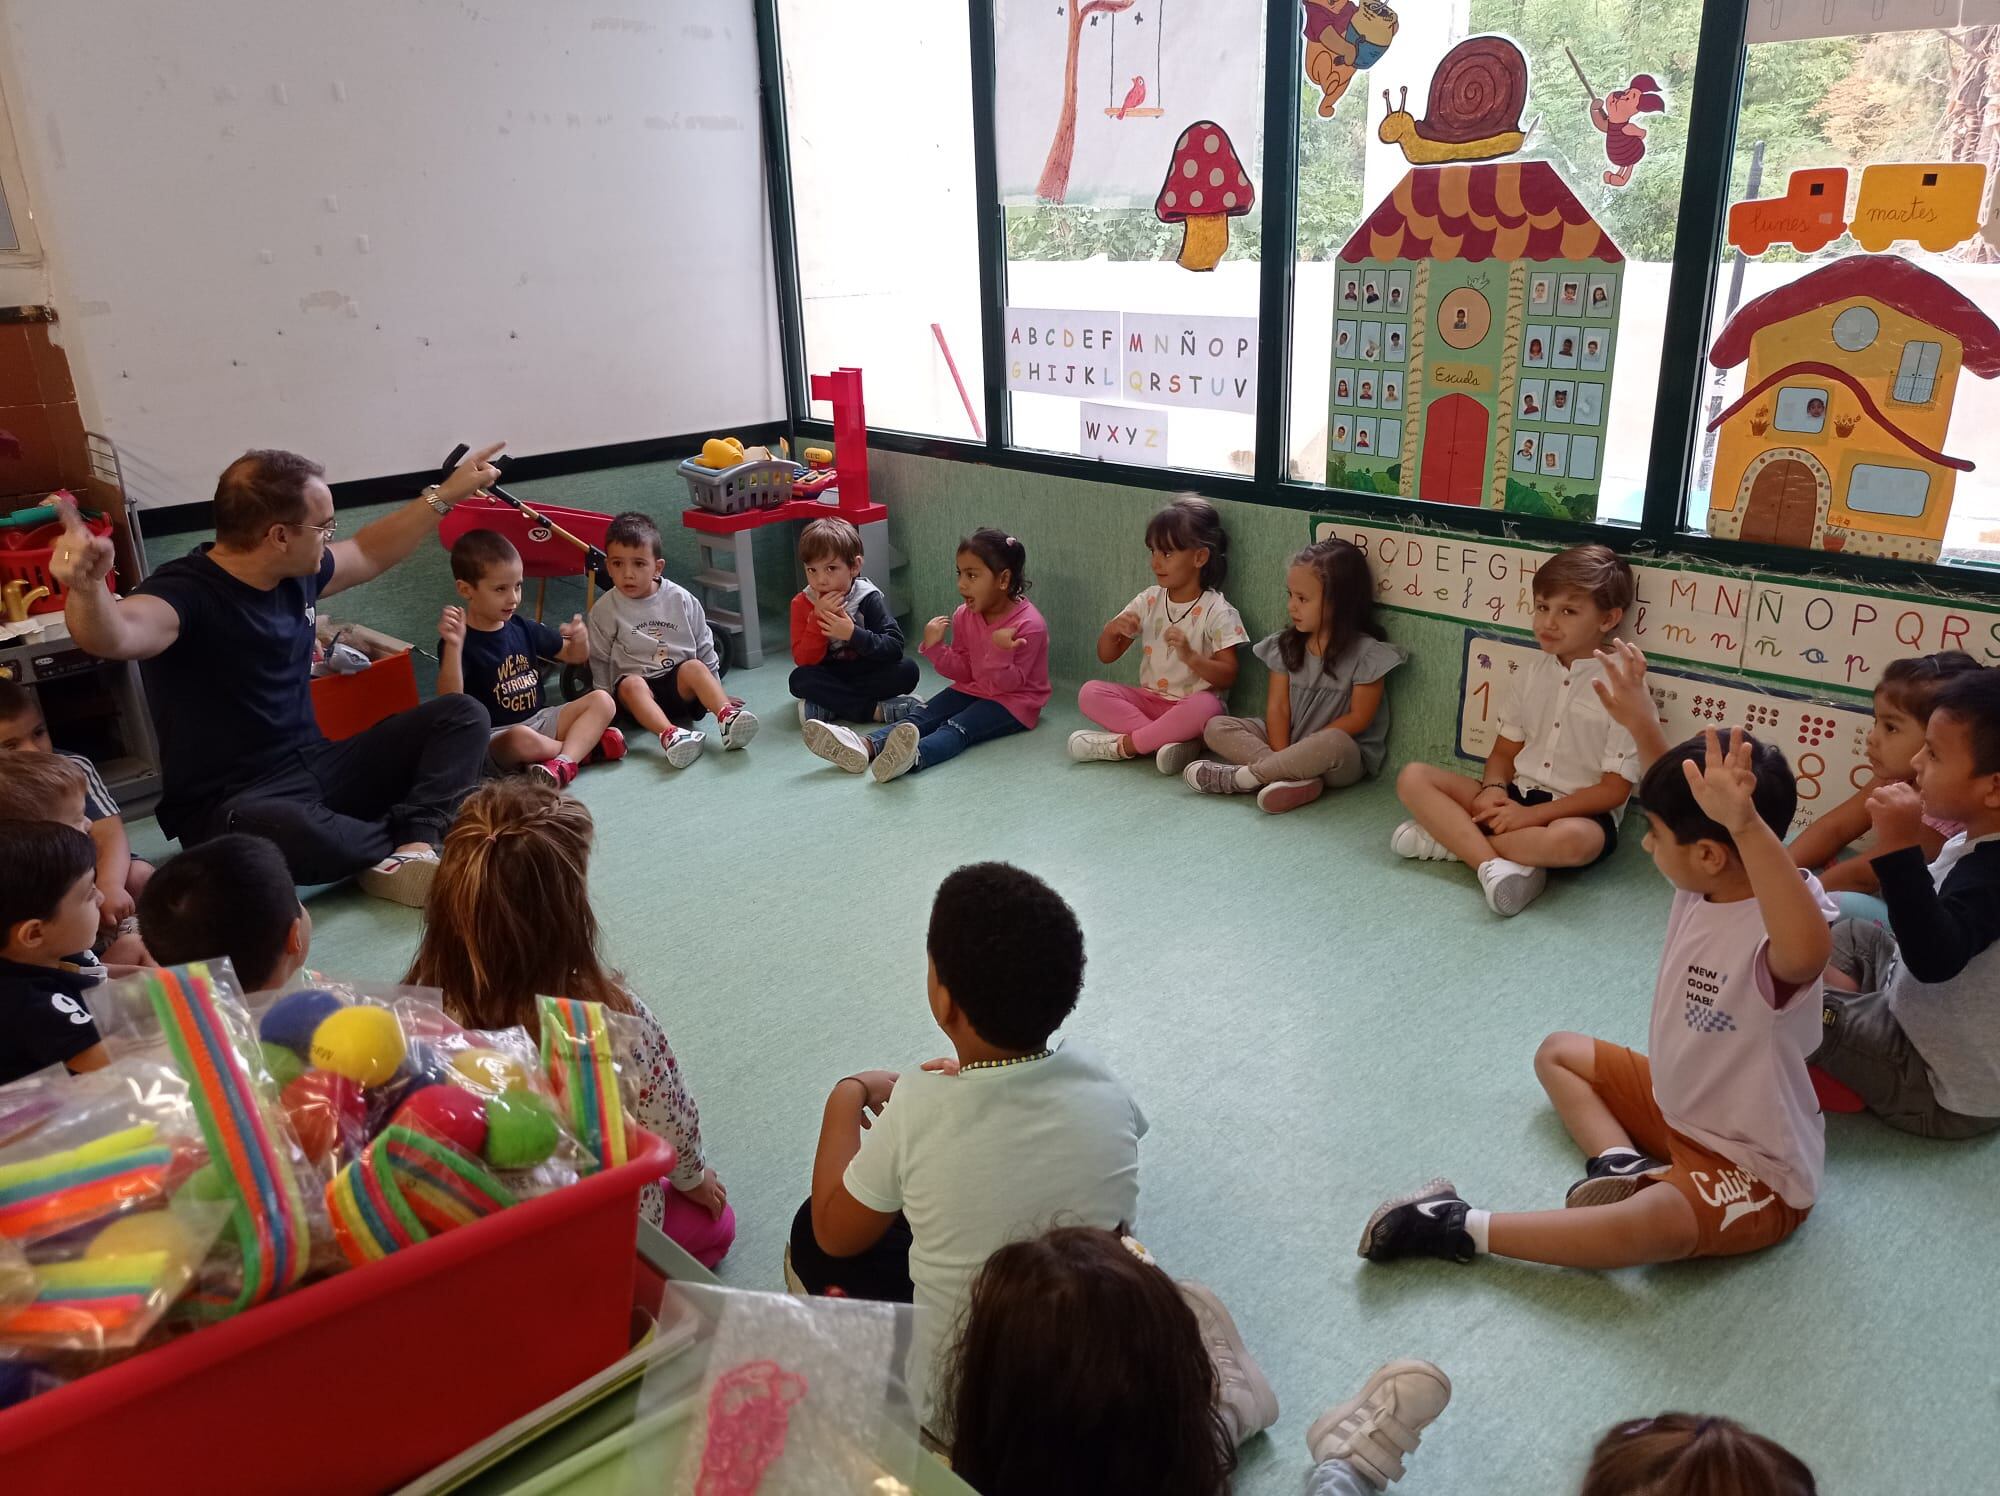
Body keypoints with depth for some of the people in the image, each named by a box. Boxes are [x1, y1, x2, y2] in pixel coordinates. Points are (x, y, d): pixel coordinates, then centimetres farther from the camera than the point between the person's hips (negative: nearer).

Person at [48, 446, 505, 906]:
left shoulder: (296, 576, 5)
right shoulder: (186, 593, -19)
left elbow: (367, 555, 26)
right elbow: (116, 636, -42)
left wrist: (446, 494, 26)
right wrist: (88, 587, -64)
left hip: (317, 769, 8)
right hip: (233, 804, -8)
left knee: (462, 715, -1)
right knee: (286, 831, -44)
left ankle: (411, 847, -24)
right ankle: (411, 841, -14)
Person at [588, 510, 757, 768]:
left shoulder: (681, 600, 4)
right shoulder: (604, 610, 1)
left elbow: (705, 647, 13)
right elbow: (599, 662, 8)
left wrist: (715, 691, 15)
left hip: (680, 687, 1)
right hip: (635, 686, -1)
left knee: (694, 668, -29)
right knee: (631, 684, -34)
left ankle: (727, 717, -52)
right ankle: (669, 734, -59)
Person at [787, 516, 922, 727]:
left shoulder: (869, 598, -11)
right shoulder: (802, 604, -7)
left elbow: (895, 647, -20)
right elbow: (803, 660, -15)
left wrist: (853, 634, -34)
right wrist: (818, 617, -26)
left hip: (869, 673, 0)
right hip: (829, 676, 0)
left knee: (907, 671, -25)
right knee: (799, 680, -29)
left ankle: (826, 705, -26)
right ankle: (877, 709, -30)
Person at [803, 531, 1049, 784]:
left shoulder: (1029, 625, -20)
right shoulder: (964, 616, 1)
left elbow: (1006, 684, -18)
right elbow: (963, 670, 5)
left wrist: (1001, 654, -38)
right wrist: (936, 648, -11)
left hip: (1013, 701, -7)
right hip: (972, 689, 7)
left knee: (957, 728, -34)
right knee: (920, 716, -16)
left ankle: (913, 756, -62)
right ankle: (865, 746, -39)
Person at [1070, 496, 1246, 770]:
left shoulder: (1217, 612, -9)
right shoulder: (1149, 601, 4)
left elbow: (1227, 676, -12)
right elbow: (1107, 655, 9)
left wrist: (1190, 655, -29)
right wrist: (1112, 629, -14)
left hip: (1191, 704, -4)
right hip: (1149, 699, 5)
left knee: (1207, 706, -39)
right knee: (1090, 693, -18)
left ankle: (1122, 744, -25)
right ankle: (1171, 739, -29)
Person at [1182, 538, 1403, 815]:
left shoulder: (1367, 653, -11)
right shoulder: (1285, 645, 3)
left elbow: (1358, 718, -12)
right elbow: (1278, 706, -2)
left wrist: (1308, 745, -16)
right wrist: (1282, 755, -17)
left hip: (1344, 755, -5)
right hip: (1288, 743, 5)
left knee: (1333, 744, -41)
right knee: (1217, 728, -12)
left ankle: (1241, 776, -25)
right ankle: (1299, 778, -31)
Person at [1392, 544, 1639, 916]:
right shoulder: (1528, 678, 6)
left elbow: (1615, 789, -13)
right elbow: (1505, 751, 11)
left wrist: (1532, 814, -19)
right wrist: (1493, 788, -13)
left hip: (1579, 814, -6)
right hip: (1515, 797, 6)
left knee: (1570, 840, -42)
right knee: (1413, 777, -11)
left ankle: (1454, 837, -22)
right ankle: (1493, 863, -29)